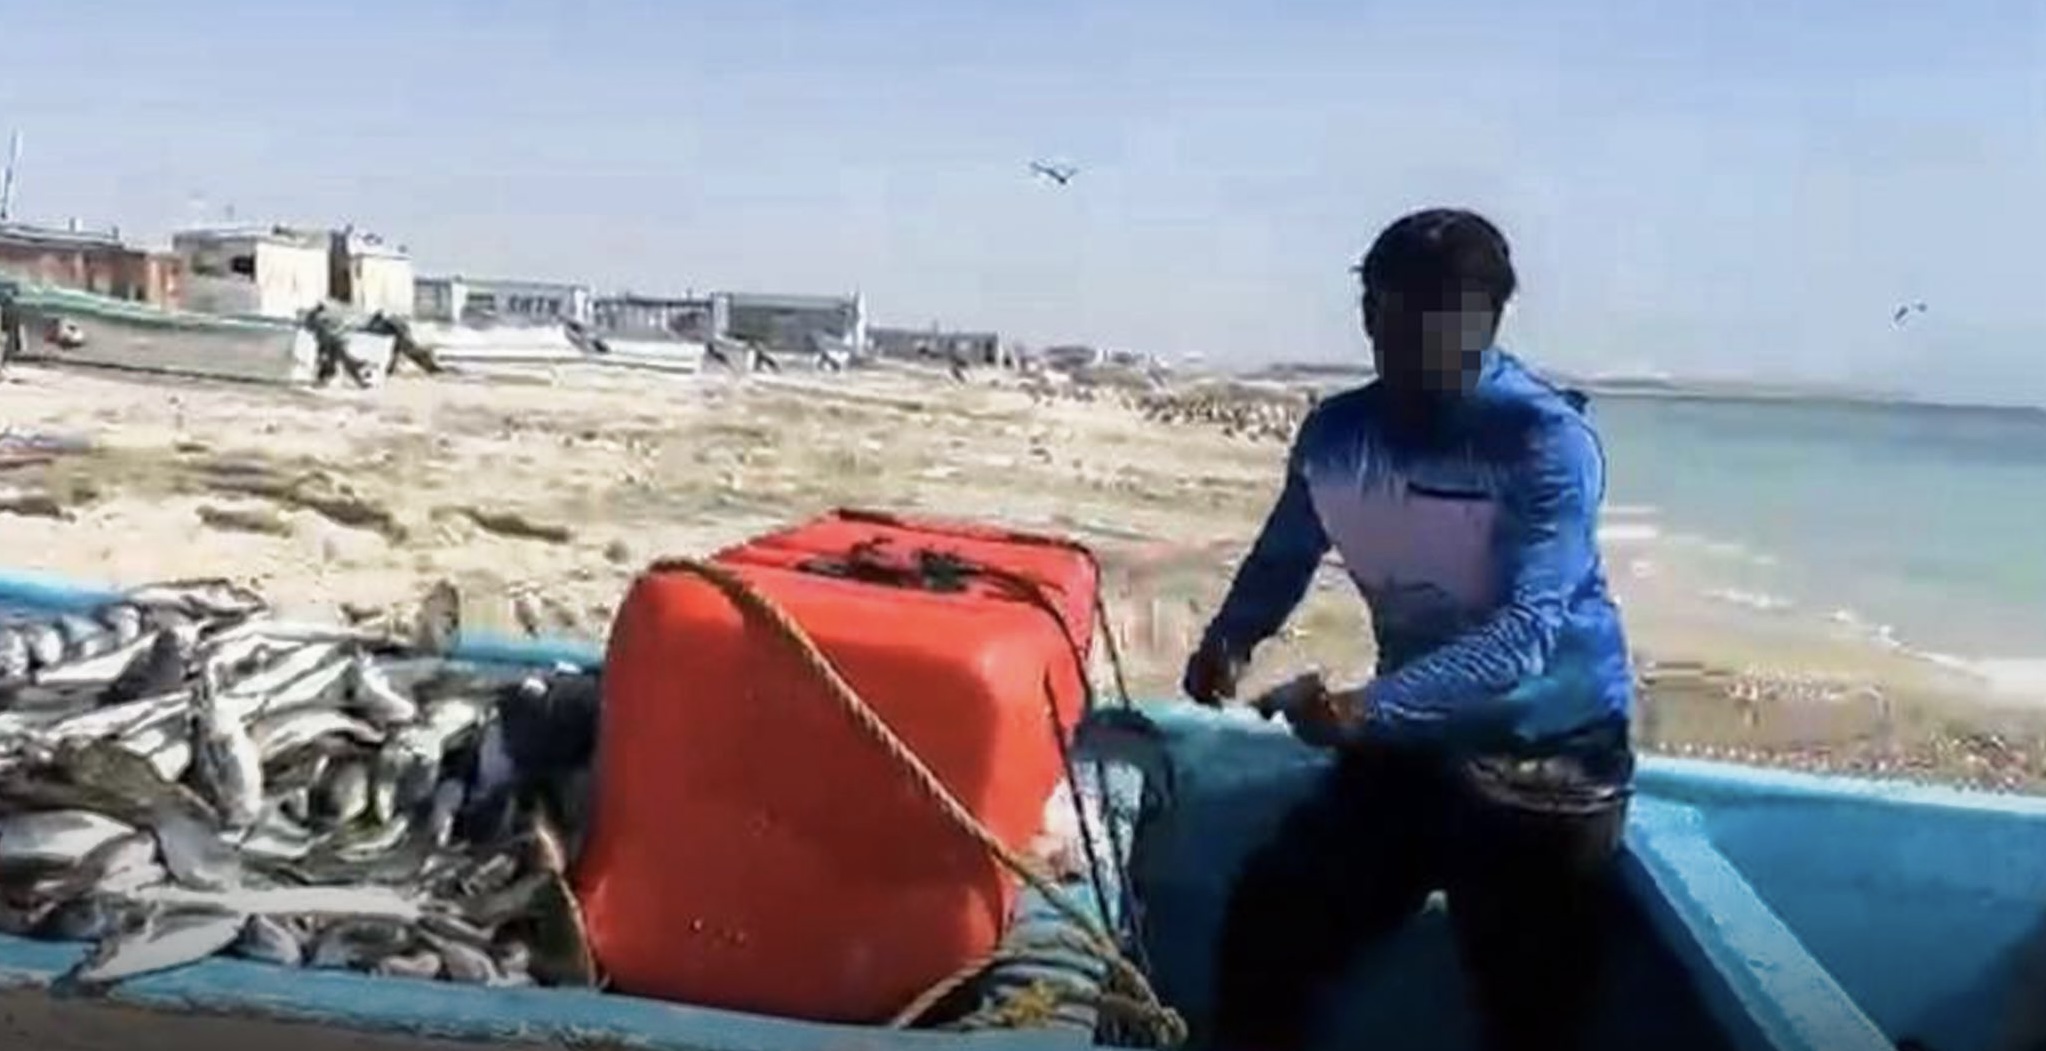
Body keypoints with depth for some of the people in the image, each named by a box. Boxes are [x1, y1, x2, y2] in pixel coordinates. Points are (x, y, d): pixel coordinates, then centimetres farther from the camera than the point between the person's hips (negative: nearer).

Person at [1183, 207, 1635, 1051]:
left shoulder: (1548, 441, -21)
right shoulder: (1337, 430, -5)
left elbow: (1525, 631, -30)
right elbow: (1284, 557, 11)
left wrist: (1368, 709, -44)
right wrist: (1230, 638, -11)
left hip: (1544, 759, -5)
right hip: (1410, 745, 5)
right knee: (1264, 933, 3)